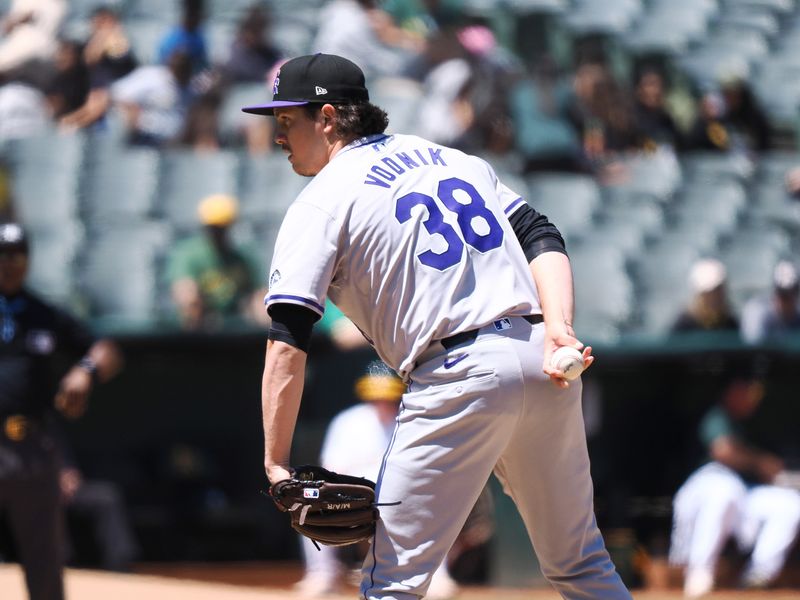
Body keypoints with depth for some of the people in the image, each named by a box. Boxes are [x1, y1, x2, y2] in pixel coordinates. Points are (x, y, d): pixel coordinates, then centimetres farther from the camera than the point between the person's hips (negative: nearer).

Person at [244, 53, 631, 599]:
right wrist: (558, 328, -4)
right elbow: (542, 238, 10)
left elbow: (287, 346, -6)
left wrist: (276, 463, -5)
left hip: (459, 374, -7)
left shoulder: (322, 201, 3)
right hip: (545, 365, 7)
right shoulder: (452, 158, 23)